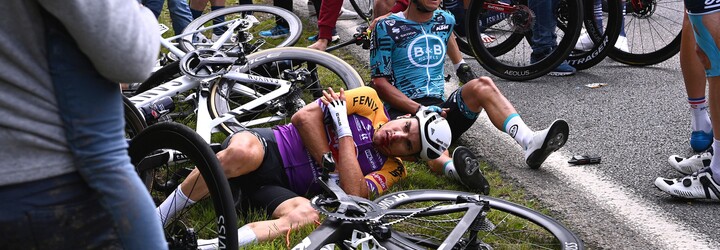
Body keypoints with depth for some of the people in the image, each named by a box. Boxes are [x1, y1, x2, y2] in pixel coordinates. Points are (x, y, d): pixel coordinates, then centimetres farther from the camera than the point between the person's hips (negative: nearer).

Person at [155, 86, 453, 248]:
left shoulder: (391, 170, 8)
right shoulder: (370, 102, 6)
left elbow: (352, 194, -14)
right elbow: (304, 116, -2)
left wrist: (344, 130, -12)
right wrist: (330, 164, -10)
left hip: (282, 188, 1)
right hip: (268, 146, -1)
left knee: (307, 215, -36)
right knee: (244, 151, -39)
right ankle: (155, 220, -22)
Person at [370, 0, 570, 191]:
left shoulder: (446, 21, 15)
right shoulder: (387, 27, -2)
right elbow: (380, 82, -7)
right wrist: (420, 109, -16)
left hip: (440, 108, 5)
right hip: (404, 110, -5)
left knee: (482, 85, -23)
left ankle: (531, 142, -43)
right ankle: (453, 168, -73)